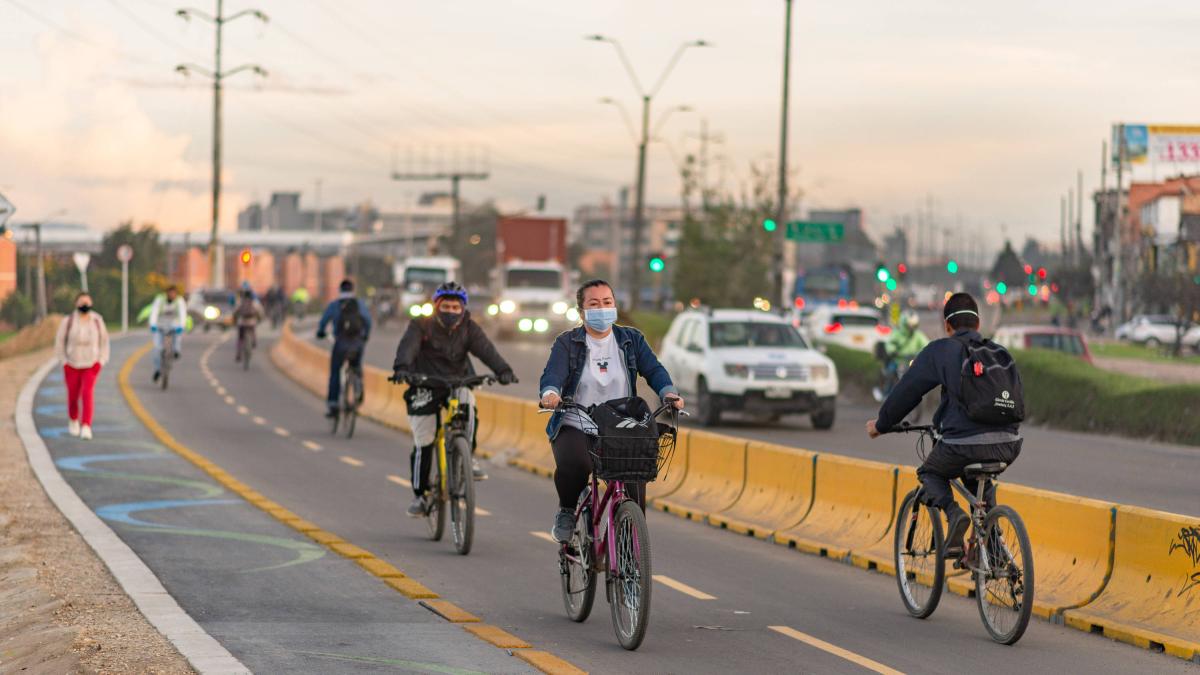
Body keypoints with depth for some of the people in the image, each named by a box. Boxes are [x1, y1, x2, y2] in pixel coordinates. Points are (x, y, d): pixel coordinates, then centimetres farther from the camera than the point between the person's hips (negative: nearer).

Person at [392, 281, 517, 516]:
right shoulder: (421, 325, -10)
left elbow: (486, 349, -18)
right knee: (423, 444, -2)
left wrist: (503, 370, -37)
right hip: (425, 387, -1)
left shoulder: (469, 328, -3)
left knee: (467, 404, -33)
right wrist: (402, 368, -48)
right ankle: (419, 495, 14)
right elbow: (408, 346, -27)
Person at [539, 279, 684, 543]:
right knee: (572, 465, -33)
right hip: (575, 429, -2)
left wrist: (668, 392, -23)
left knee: (635, 486, -18)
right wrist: (550, 393, -35)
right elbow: (553, 373, -11)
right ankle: (566, 511, -2)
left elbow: (653, 370, -1)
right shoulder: (567, 343, 5)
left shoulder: (632, 340, 12)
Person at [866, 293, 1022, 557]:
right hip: (1009, 445, 5)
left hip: (965, 444, -5)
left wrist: (881, 425, 24)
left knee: (929, 473, 24)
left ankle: (953, 513, -4)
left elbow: (907, 391, 8)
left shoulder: (940, 350, 5)